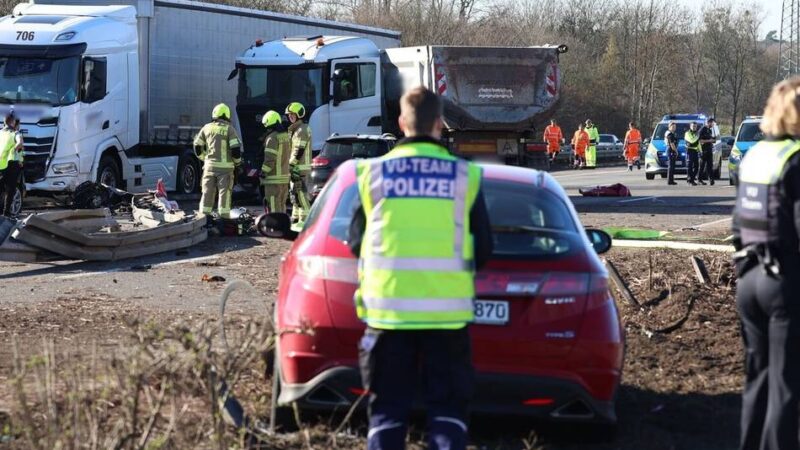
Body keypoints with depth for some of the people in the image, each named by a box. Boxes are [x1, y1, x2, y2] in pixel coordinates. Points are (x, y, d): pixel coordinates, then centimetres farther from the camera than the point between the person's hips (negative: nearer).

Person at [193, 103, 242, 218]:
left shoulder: (207, 128, 7)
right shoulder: (229, 129, -5)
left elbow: (197, 146, 12)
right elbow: (236, 148, -12)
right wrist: (237, 161, 5)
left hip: (210, 166, 3)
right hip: (225, 166, -3)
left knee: (207, 194, 9)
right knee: (224, 193, 0)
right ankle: (224, 217, -2)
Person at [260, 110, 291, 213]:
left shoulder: (272, 138, -16)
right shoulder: (285, 135, 11)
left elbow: (270, 158, -20)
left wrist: (263, 172, -12)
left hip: (274, 178, -9)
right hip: (284, 175, 9)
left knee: (274, 204, -5)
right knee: (282, 204, 17)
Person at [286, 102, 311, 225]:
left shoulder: (302, 130, -13)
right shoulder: (294, 129, 20)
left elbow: (299, 151, -20)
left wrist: (291, 165, -20)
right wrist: (291, 166, 17)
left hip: (300, 167, -10)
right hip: (295, 167, 10)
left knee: (300, 193, -12)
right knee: (295, 192, 14)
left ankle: (304, 218, -14)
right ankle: (296, 217, 19)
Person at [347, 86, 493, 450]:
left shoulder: (374, 173, -1)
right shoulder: (464, 176, -1)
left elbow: (356, 242, 7)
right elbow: (483, 248, 5)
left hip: (387, 307, 0)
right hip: (447, 310, 0)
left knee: (387, 410, 8)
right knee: (448, 408, 7)